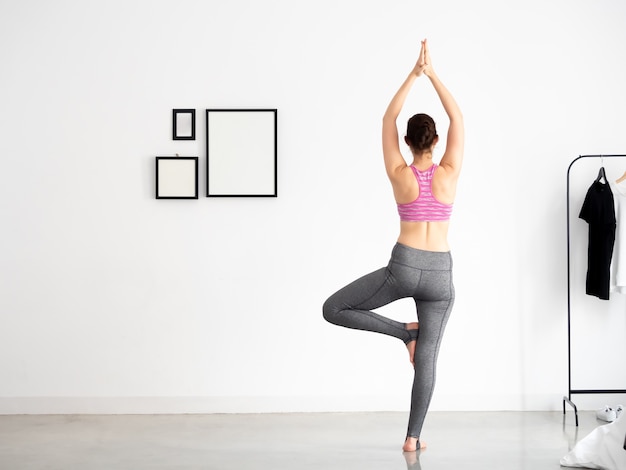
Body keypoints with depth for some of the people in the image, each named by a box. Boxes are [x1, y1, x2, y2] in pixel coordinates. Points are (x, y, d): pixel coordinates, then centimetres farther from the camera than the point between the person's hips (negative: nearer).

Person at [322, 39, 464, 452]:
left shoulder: (399, 175, -2)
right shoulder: (448, 174, -1)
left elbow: (389, 119, 5)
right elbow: (458, 119, 5)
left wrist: (413, 74, 4)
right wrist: (432, 73, 2)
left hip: (403, 267, -2)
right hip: (440, 272, 2)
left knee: (334, 309, 14)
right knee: (427, 359, 8)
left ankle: (403, 331, 9)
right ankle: (413, 437, 10)